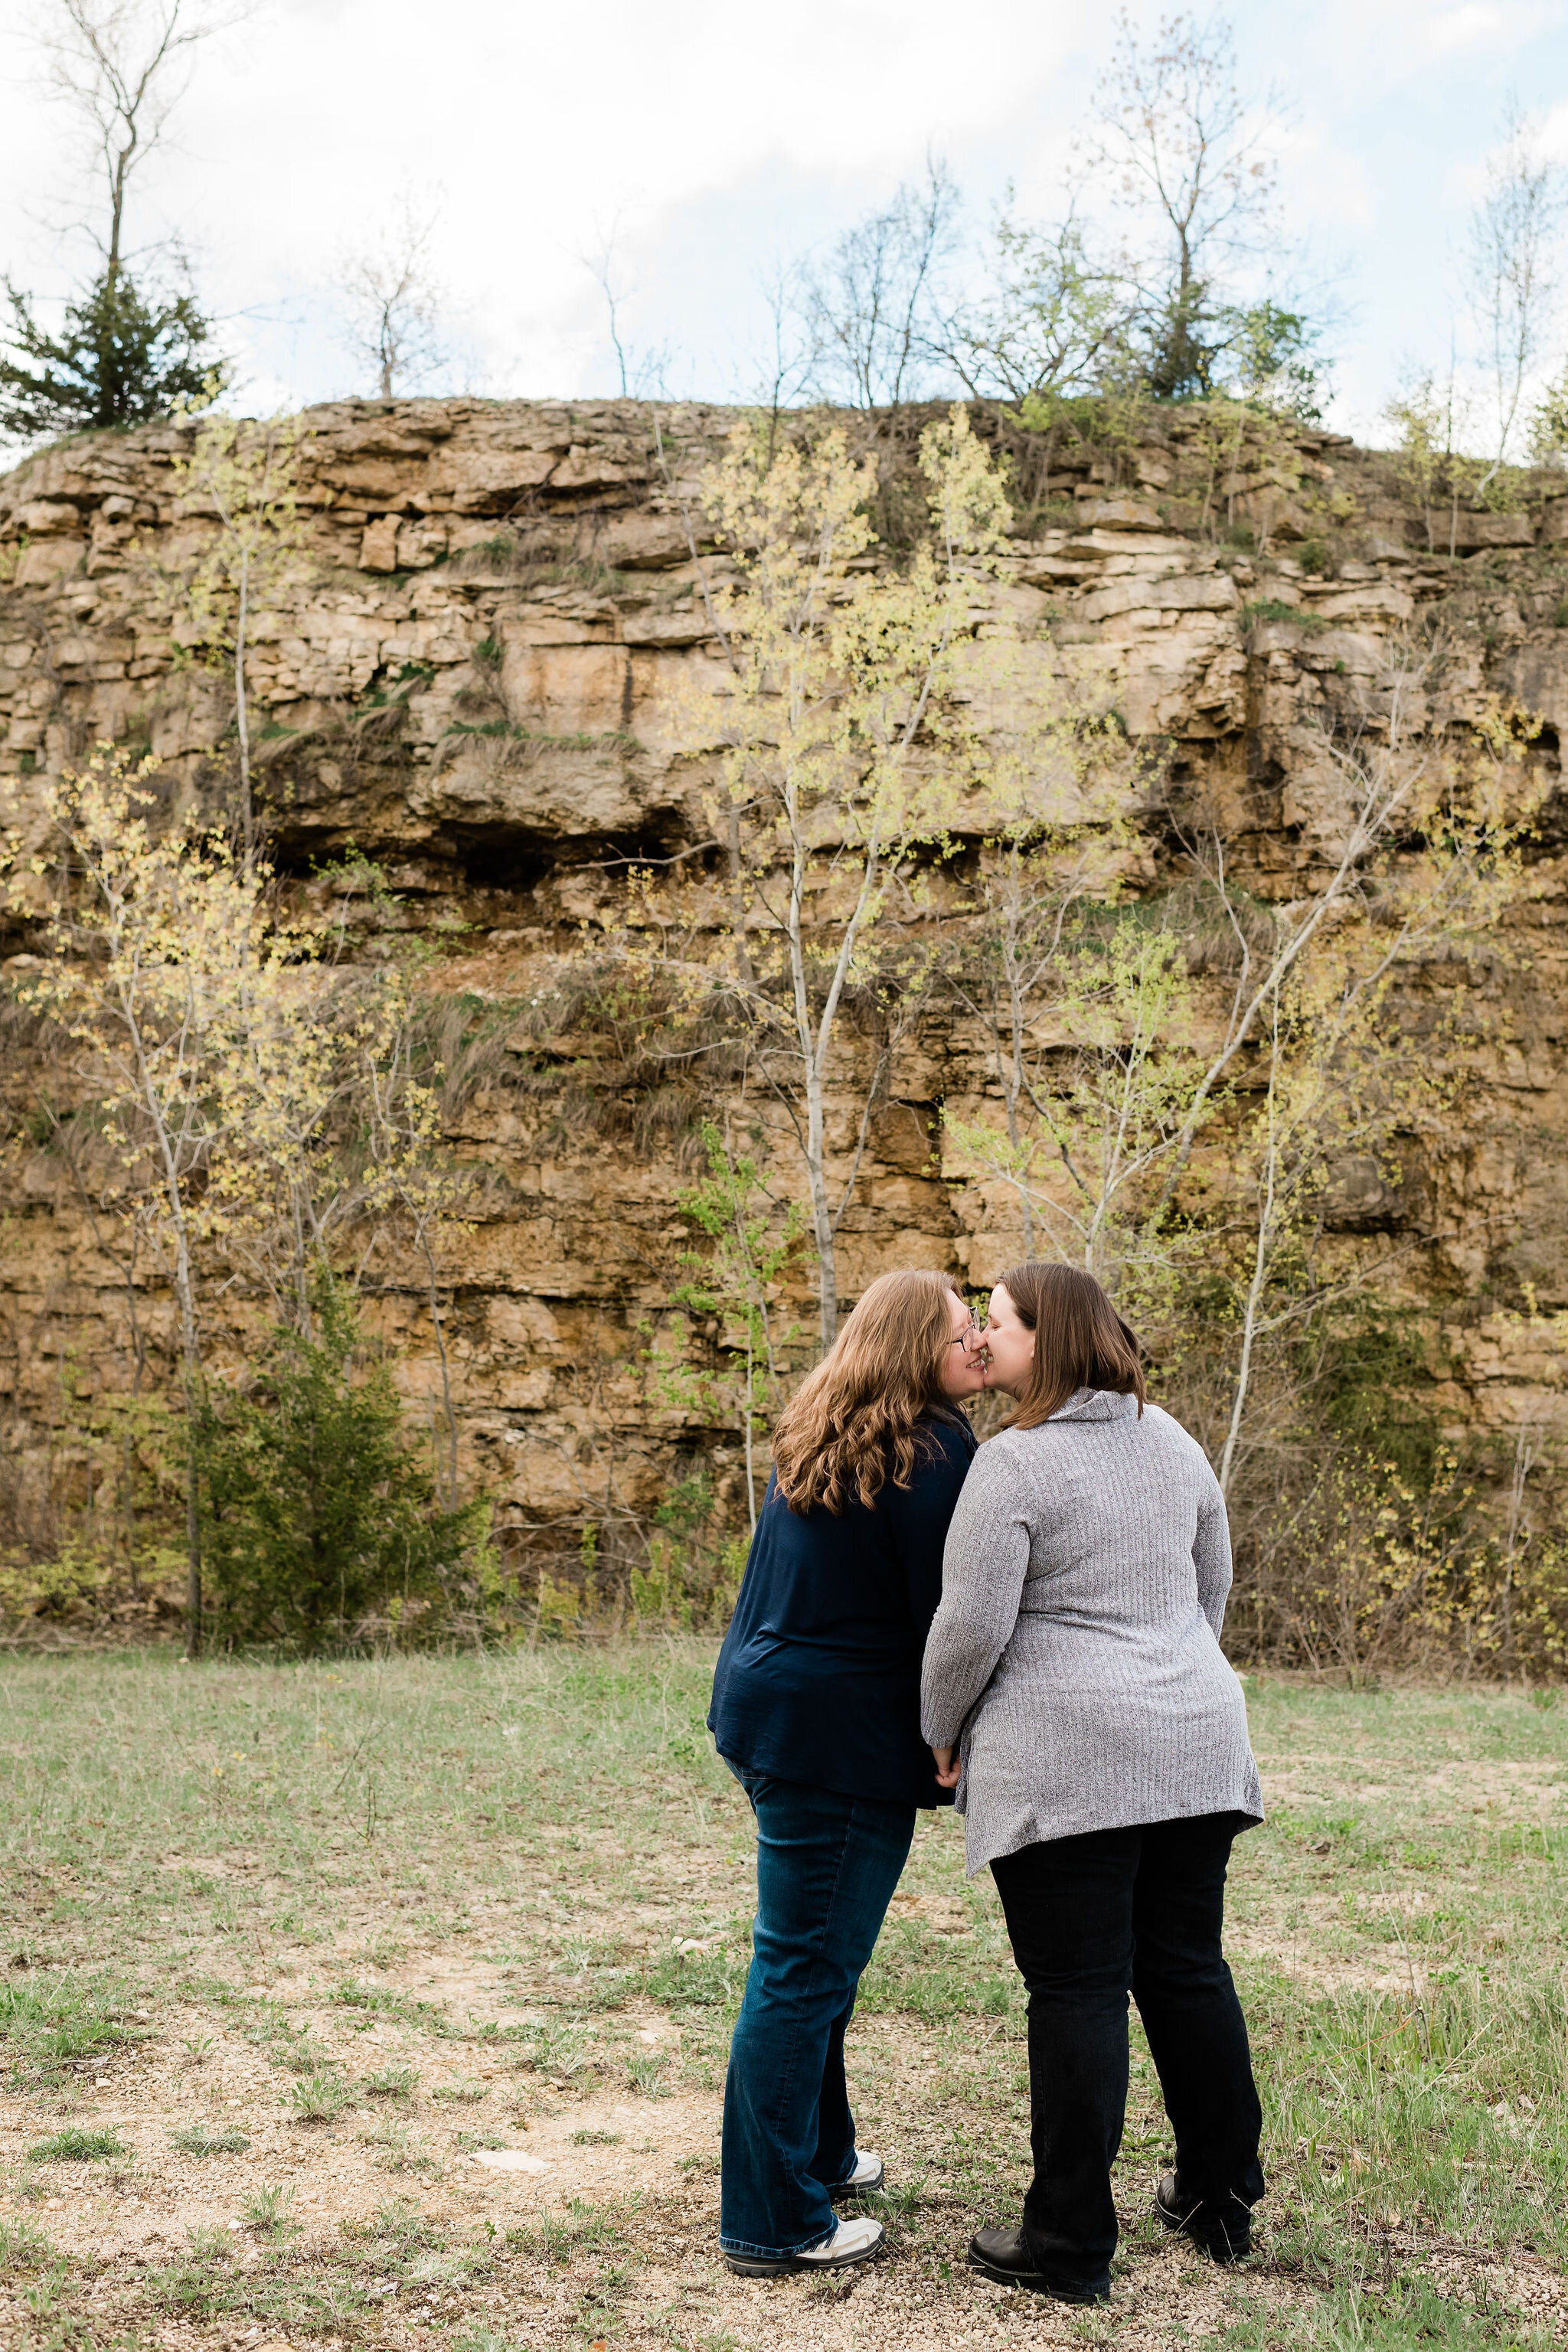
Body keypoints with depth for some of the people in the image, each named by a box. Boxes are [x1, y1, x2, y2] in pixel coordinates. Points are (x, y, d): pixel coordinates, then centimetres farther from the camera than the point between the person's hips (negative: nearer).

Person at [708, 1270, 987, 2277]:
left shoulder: (822, 1443, 13)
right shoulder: (933, 1451, -15)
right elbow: (945, 1615, -15)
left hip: (772, 1711, 10)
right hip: (840, 1739, -10)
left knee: (815, 1958, 22)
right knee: (806, 1973, -2)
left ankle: (817, 2154, 37)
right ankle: (776, 2224, 7)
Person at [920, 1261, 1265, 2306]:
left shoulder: (1013, 1465, -12)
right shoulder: (1172, 1442, 11)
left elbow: (971, 1626, -14)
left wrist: (943, 1733, 2)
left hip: (1064, 1763, -7)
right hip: (1196, 1748, 7)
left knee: (1077, 1990, -1)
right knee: (1188, 1968, 16)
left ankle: (1071, 2244, 7)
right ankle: (1222, 2200, 27)